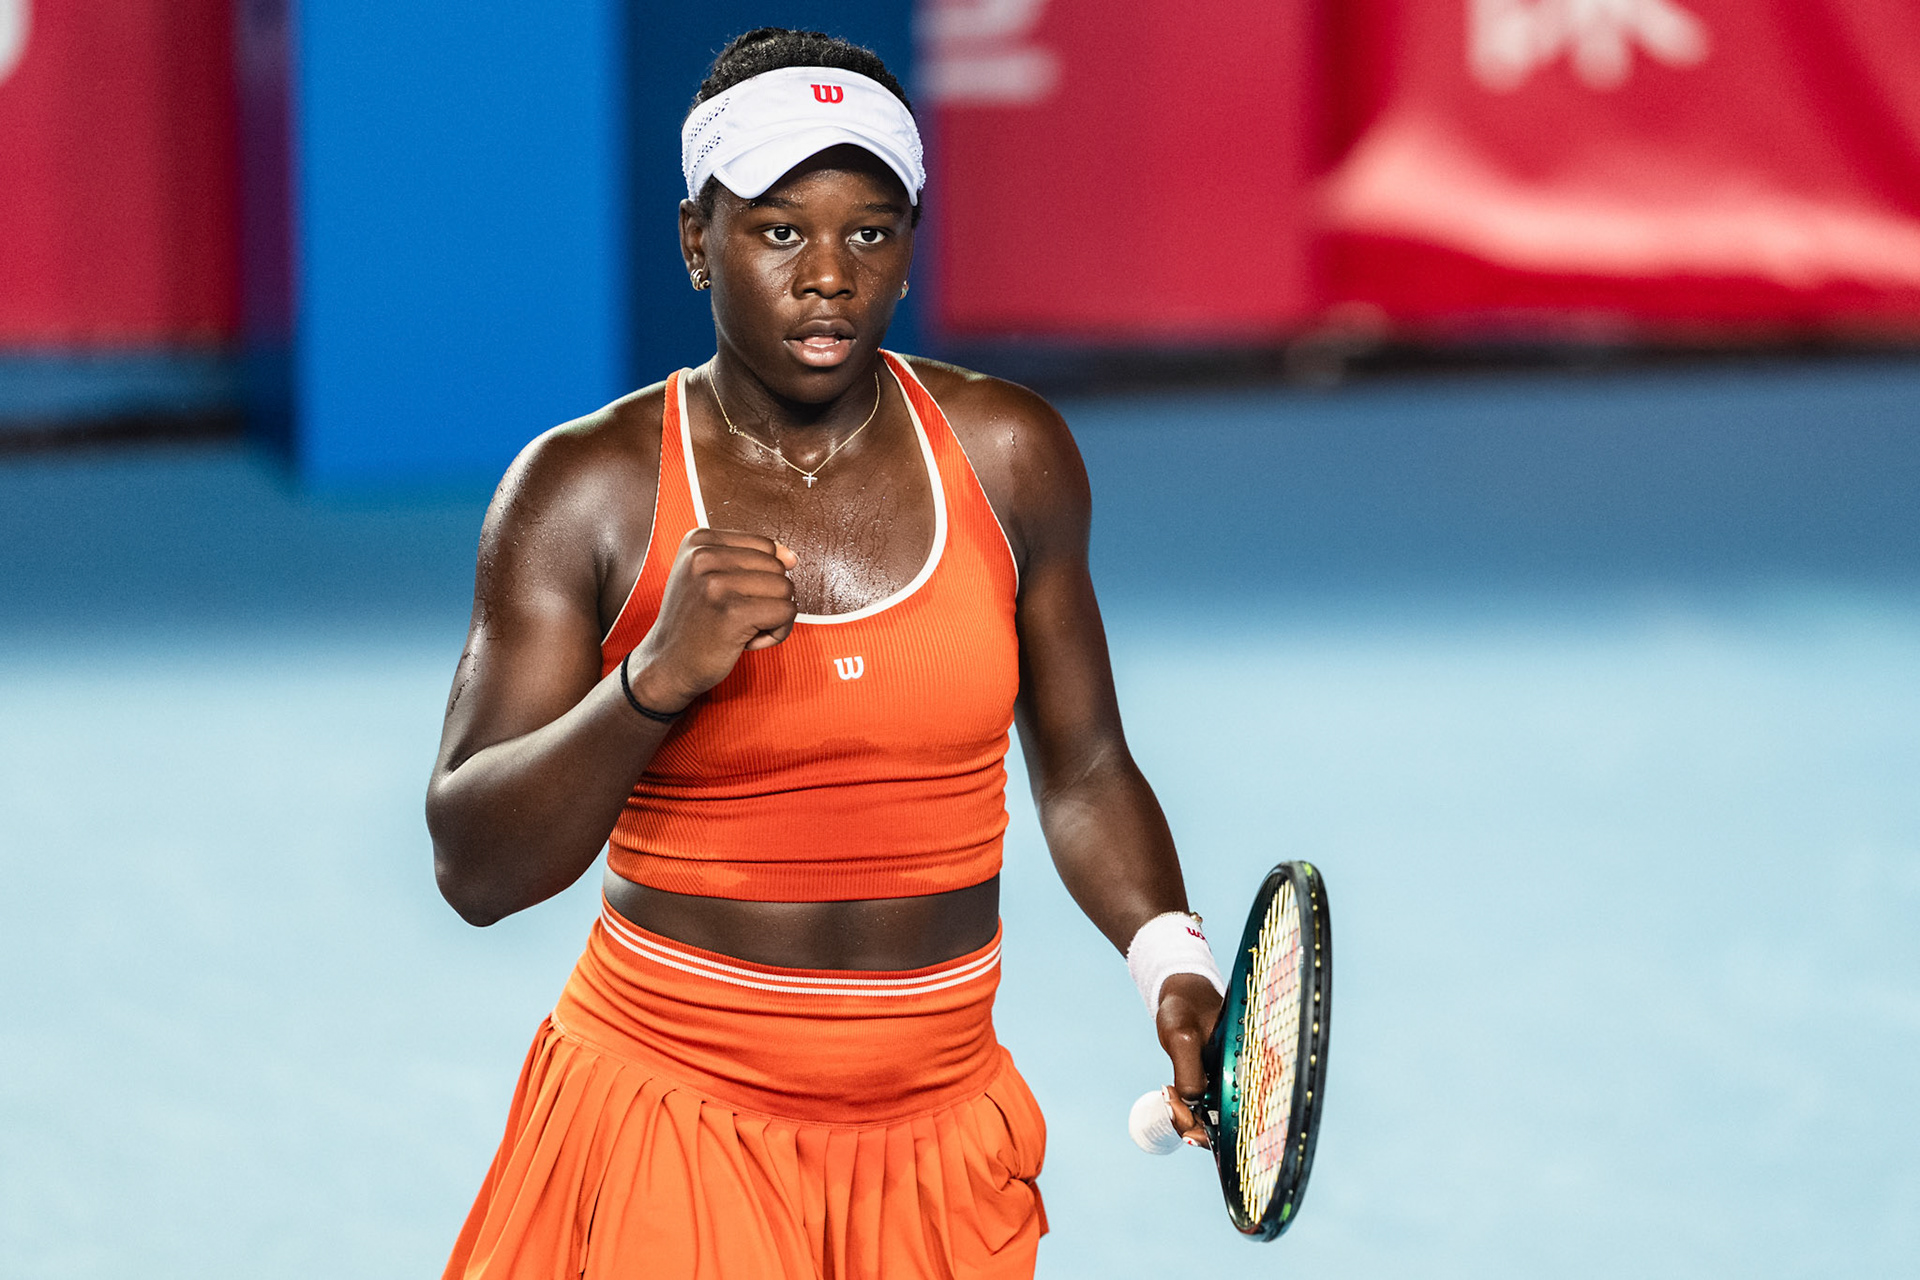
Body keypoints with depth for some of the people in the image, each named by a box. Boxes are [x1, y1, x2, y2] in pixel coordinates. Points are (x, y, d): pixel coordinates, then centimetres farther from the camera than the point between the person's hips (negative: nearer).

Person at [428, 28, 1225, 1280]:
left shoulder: (1007, 455, 2)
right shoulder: (586, 488, -7)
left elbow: (1082, 773, 13)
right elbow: (474, 870, -12)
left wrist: (1170, 959, -5)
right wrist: (657, 678, -26)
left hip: (942, 1148, 3)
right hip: (665, 1130, -3)